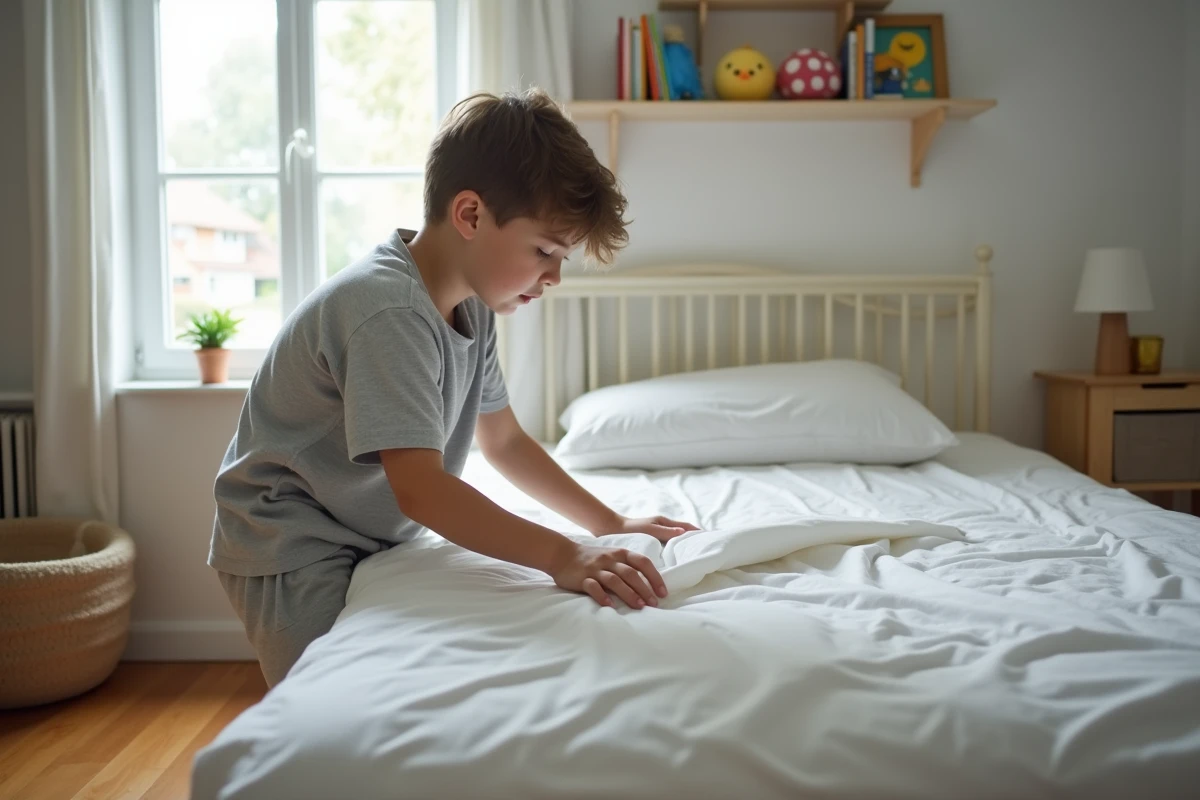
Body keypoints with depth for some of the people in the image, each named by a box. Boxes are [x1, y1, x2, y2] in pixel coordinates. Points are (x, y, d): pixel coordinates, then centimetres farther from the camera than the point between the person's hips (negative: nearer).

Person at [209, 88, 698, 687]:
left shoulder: (472, 306, 1)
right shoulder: (387, 310, -29)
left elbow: (504, 441, 8)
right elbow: (419, 488, -36)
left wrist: (611, 525, 1)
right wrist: (563, 557, -40)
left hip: (377, 541, 8)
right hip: (294, 550, -8)